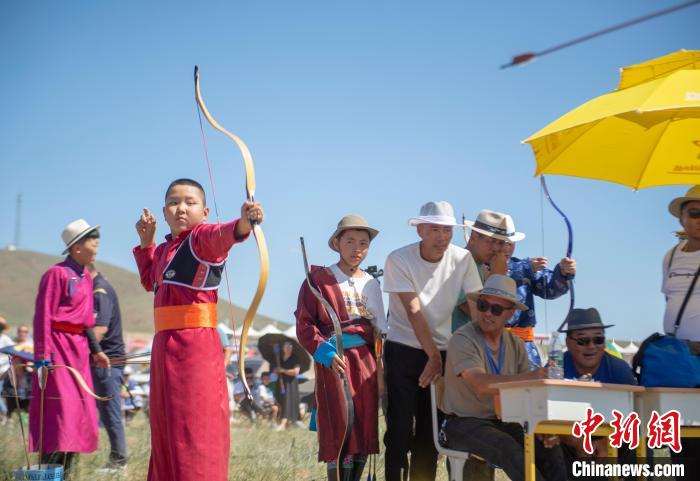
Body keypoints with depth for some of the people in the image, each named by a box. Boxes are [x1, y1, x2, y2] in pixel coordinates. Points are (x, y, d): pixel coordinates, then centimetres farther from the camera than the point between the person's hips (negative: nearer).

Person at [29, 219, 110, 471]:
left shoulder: (86, 277, 13)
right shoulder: (57, 273, -12)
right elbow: (43, 317, -15)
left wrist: (95, 350, 18)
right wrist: (42, 358, -20)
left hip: (79, 347, 9)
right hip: (58, 345, -9)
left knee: (80, 416, 10)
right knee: (59, 413, -11)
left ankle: (63, 472, 19)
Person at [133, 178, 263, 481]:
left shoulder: (201, 238, -7)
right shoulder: (165, 248, 19)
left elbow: (221, 234, -31)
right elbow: (150, 281, 37)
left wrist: (243, 223, -53)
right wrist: (146, 242, 27)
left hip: (196, 345, -9)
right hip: (165, 344, 9)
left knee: (195, 428, -10)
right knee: (165, 427, 17)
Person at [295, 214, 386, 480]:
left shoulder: (371, 284, 15)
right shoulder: (319, 279, -2)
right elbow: (304, 325, -6)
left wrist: (380, 368, 8)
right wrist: (326, 353, -18)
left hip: (366, 361, 5)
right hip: (334, 361, -5)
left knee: (365, 431, 5)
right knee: (340, 428, -9)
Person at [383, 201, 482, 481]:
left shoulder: (463, 259, -5)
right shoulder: (399, 260, -13)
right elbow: (414, 311, -19)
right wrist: (433, 356, -23)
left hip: (443, 352, 3)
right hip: (403, 352, -3)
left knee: (430, 432, 5)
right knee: (400, 430, -6)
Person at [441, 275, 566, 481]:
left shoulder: (515, 344, 8)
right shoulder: (462, 340, -12)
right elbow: (481, 385, -28)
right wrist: (526, 378, -42)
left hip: (503, 421, 6)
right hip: (464, 423, -6)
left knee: (550, 447, -19)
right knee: (510, 449, -32)